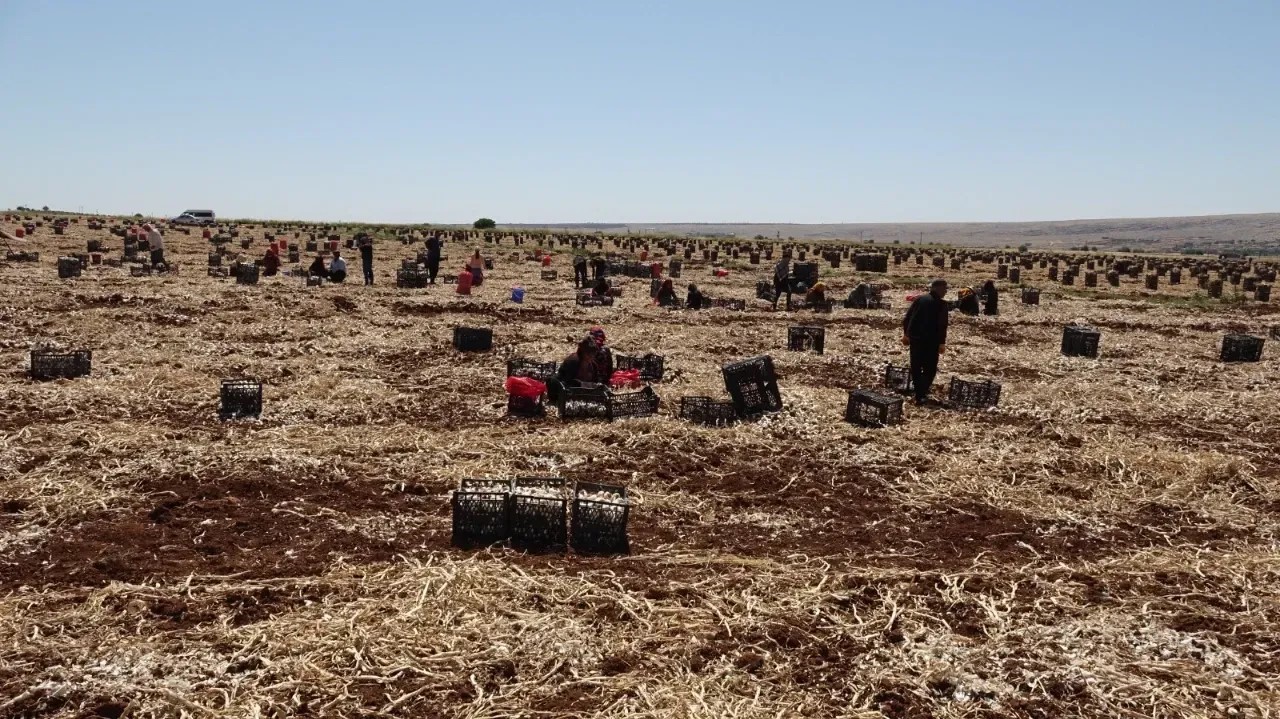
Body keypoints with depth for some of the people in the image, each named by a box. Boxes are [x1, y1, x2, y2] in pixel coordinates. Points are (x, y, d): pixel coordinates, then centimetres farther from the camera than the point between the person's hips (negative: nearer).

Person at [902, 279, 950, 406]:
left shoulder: (920, 299, 9)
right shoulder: (941, 304, -6)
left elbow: (907, 317, 8)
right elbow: (942, 325, -13)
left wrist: (906, 334, 16)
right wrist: (942, 343, -8)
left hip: (915, 337, 5)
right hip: (931, 340, -5)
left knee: (916, 367, 13)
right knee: (930, 368, 4)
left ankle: (919, 393, 17)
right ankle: (921, 395, -8)